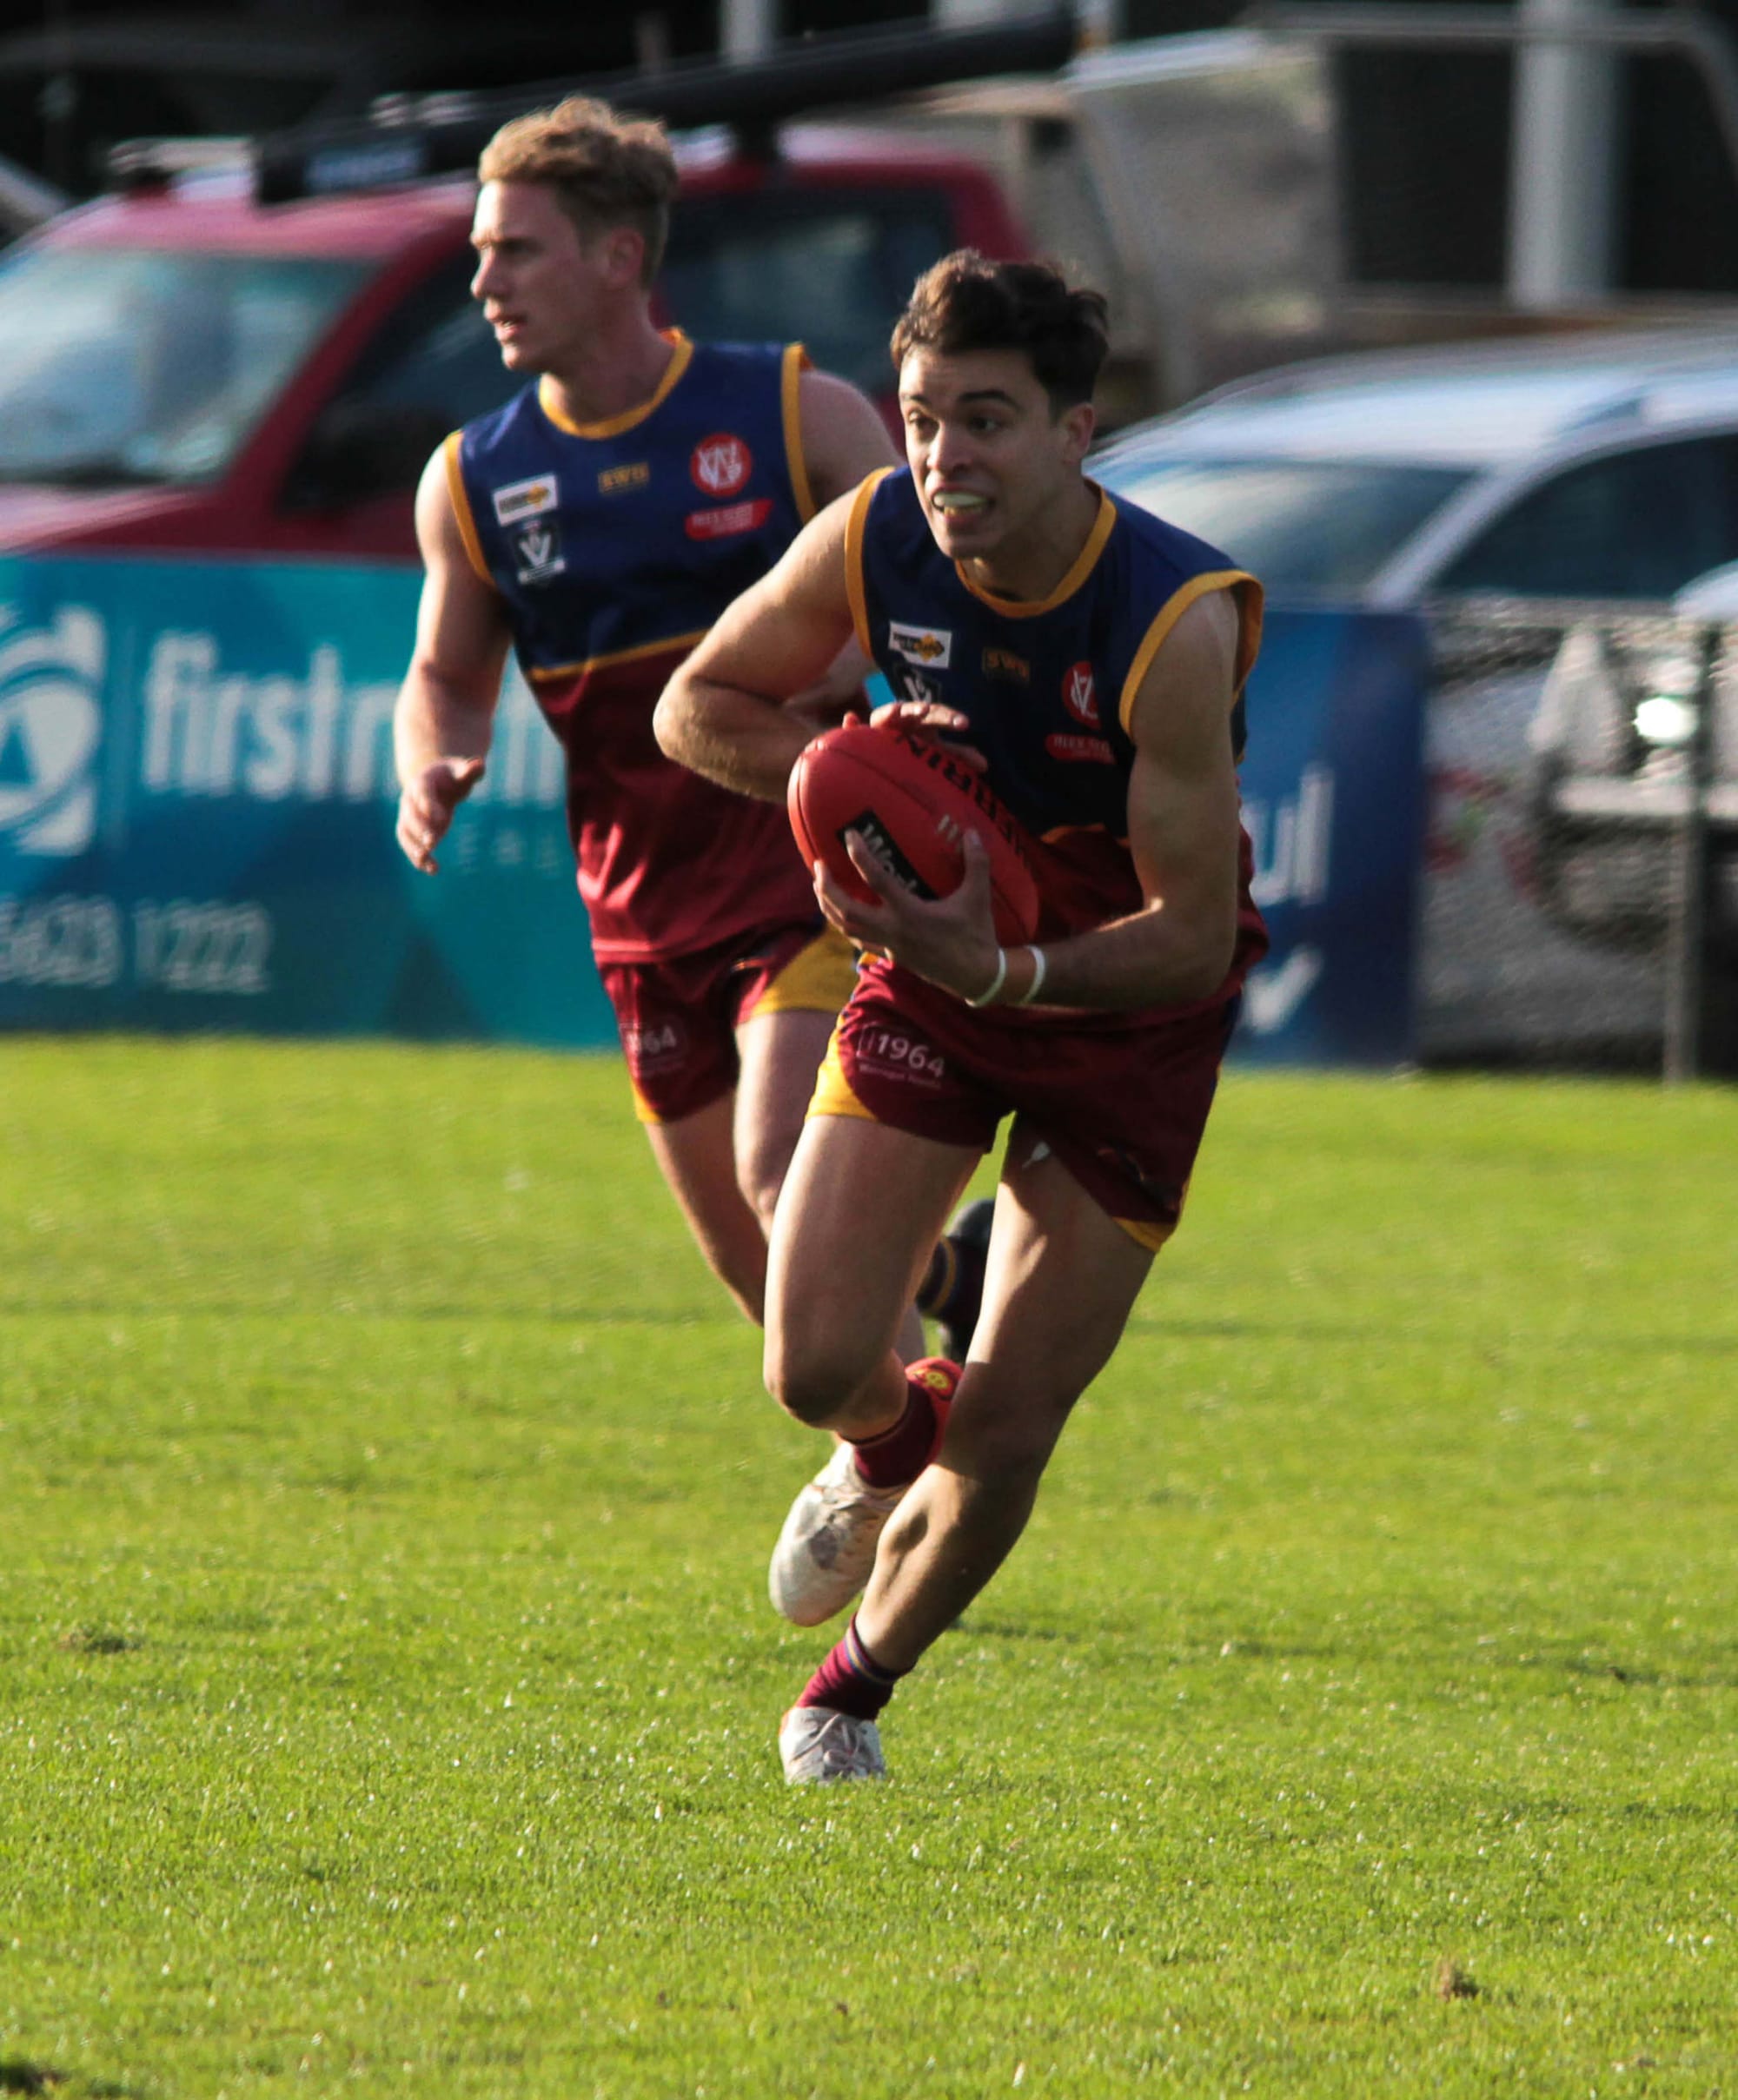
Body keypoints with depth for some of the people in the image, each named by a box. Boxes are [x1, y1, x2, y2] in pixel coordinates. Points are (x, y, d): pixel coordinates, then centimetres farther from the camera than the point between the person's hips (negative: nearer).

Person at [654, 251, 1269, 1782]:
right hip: (942, 950, 3)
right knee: (818, 1366, -10)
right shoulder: (869, 545, -19)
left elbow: (1195, 939, -27)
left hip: (1130, 1009, -3)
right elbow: (696, 706, -1)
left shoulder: (1180, 621, -30)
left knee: (1005, 1442, -2)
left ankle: (861, 1680, 27)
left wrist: (1008, 972, -43)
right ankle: (893, 1448, 29)